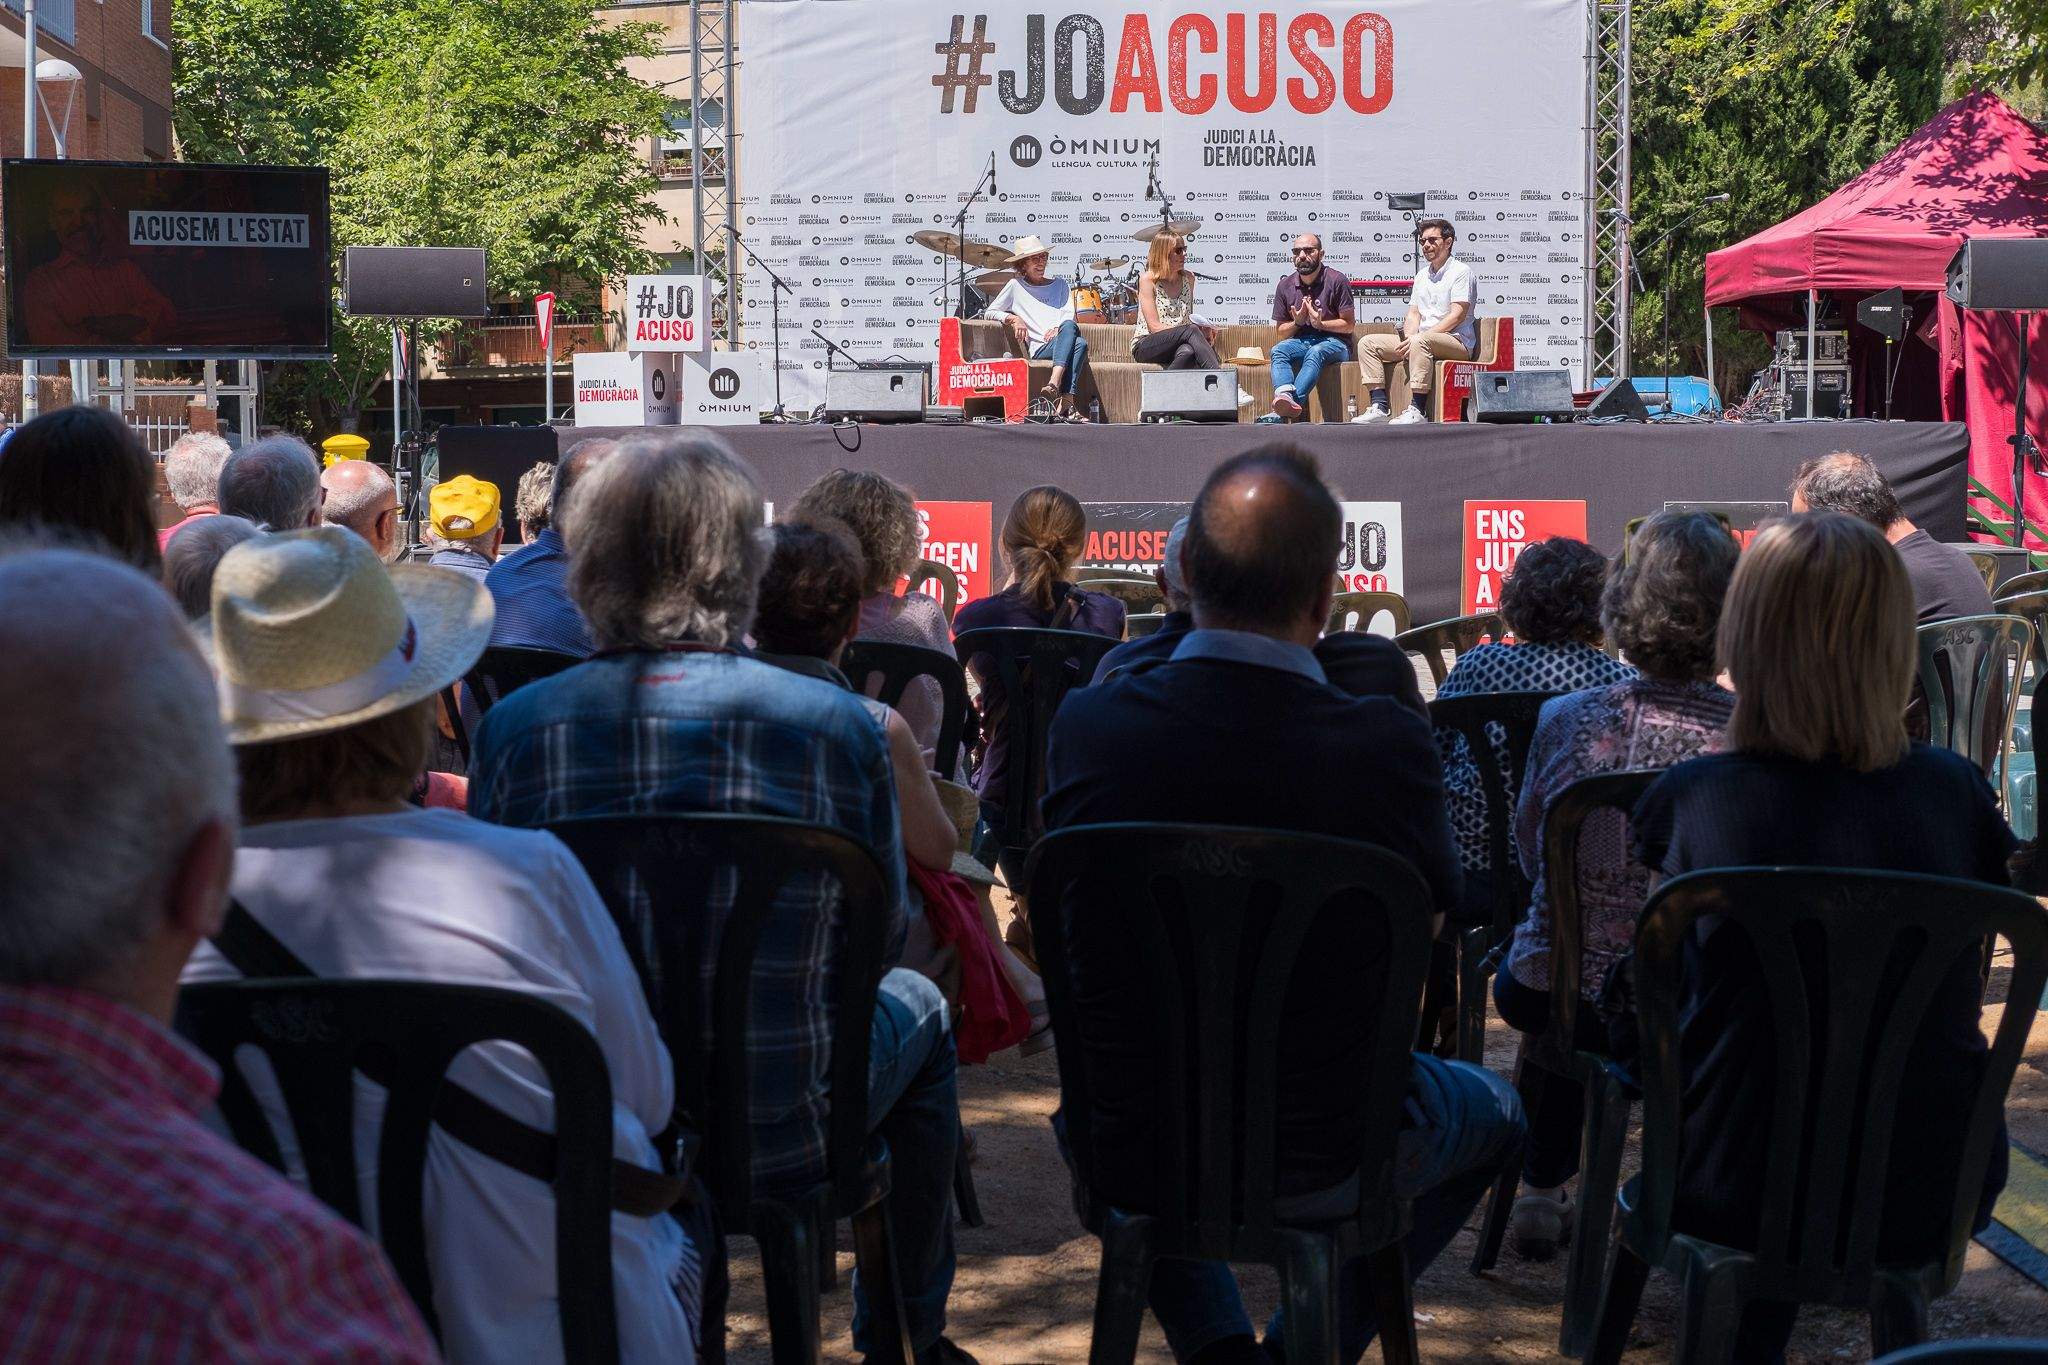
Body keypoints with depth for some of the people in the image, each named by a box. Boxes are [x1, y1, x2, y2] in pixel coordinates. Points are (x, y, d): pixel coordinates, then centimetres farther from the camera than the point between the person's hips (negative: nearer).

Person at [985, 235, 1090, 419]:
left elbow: (1069, 314, 12)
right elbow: (989, 313, 16)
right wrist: (1013, 318, -3)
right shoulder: (1016, 286, 18)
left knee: (1080, 344, -37)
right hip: (1038, 348, -3)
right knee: (1080, 343, -37)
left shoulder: (1059, 285, 28)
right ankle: (1066, 404, -47)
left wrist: (1058, 328, -11)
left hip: (1060, 340, 3)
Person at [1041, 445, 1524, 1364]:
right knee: (1495, 1113, 31)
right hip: (1318, 1165, -2)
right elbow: (1439, 900, -2)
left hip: (1132, 1158, 2)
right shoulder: (1388, 744, -22)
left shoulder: (1085, 725, -15)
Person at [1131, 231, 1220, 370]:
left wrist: (1203, 330, -6)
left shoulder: (1188, 279, 13)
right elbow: (1154, 327, -12)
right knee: (1191, 330, -33)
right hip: (1145, 346, -4)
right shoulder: (1148, 279, -4)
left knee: (1188, 352, -37)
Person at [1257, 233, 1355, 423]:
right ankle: (1285, 395, -56)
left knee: (1315, 353, -36)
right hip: (1300, 341, 4)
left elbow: (1349, 326, -2)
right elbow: (1281, 332, 13)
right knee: (1278, 350, -28)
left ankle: (1281, 414, -53)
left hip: (1333, 343, -4)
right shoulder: (1286, 286, 9)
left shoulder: (1337, 281, -2)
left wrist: (1320, 323, -16)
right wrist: (1297, 322, -8)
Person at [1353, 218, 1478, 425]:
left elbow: (1457, 316, -13)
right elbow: (1413, 314, 17)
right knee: (1368, 343, -5)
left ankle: (1417, 410, -41)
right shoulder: (1422, 275, 22)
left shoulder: (1460, 272, -3)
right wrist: (1409, 337, -8)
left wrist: (1416, 338, -18)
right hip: (1421, 341, 8)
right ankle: (1378, 406, -18)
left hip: (1456, 342, -8)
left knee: (1421, 341, -41)